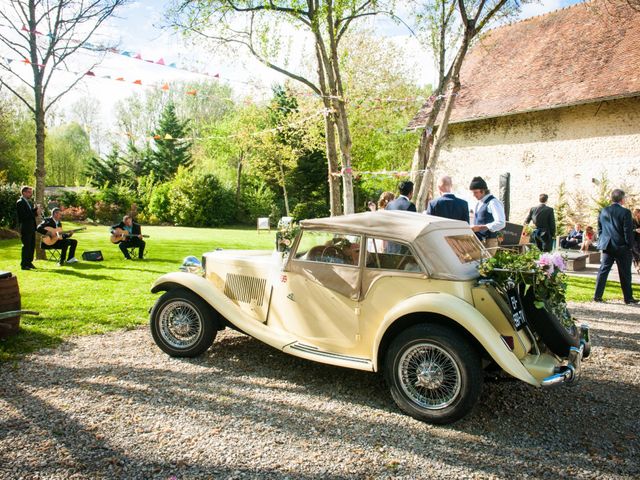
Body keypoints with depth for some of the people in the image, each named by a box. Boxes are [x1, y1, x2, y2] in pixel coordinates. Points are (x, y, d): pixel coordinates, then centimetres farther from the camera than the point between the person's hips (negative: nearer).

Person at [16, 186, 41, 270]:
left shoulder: (28, 202, 17)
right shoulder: (20, 202, -11)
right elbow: (24, 215, -20)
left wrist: (35, 209, 0)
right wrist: (35, 213, -18)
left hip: (32, 227, 9)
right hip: (25, 228, -9)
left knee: (32, 246, 11)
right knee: (26, 246, -4)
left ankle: (29, 262, 21)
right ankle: (24, 264, 3)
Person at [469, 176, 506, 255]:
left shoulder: (493, 203, -10)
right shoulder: (478, 204, 16)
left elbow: (501, 223, -21)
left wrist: (480, 227, -24)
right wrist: (472, 228, 4)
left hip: (488, 241, -8)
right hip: (478, 241, 8)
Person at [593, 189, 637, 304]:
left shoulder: (604, 211, 3)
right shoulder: (625, 212, -13)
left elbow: (599, 229, 9)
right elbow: (628, 231, -12)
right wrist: (630, 245, -3)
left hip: (607, 247, 4)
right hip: (622, 247, -4)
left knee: (603, 270, 8)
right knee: (625, 273, 6)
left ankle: (597, 295, 6)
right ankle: (628, 298, 15)